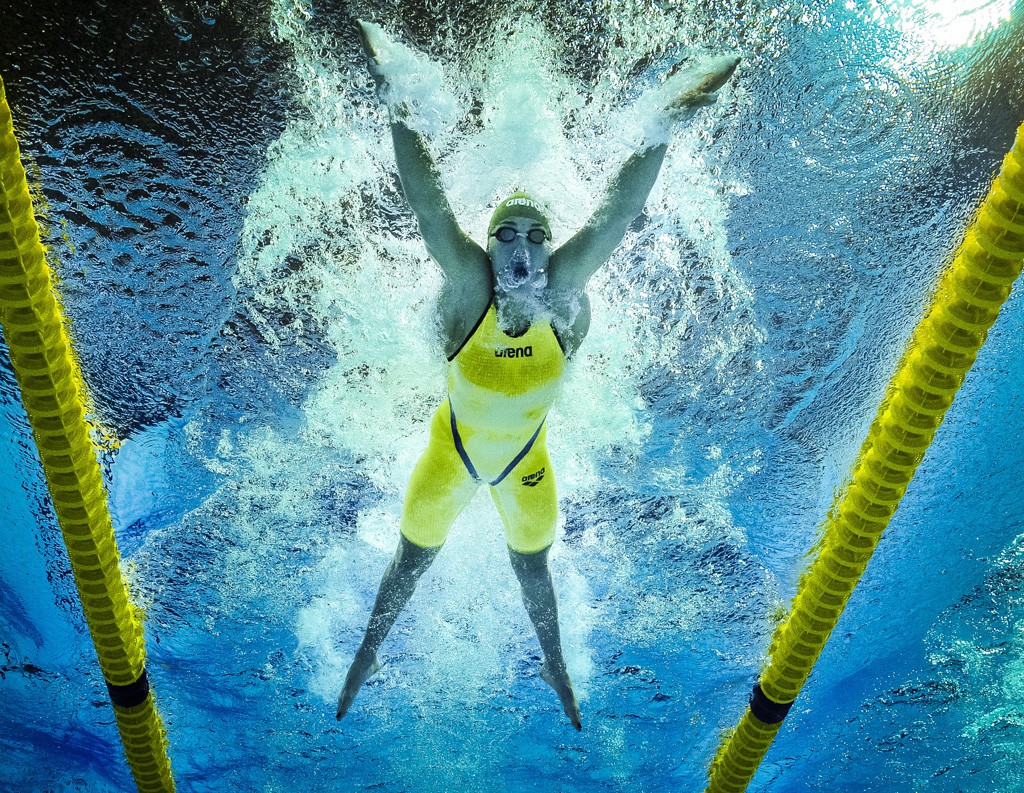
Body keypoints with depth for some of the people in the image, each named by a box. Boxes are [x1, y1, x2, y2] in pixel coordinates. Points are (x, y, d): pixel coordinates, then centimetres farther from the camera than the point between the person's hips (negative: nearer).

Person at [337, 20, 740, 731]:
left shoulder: (563, 286, -24)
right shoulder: (468, 281, -28)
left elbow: (618, 212, -28)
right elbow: (427, 200, -36)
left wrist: (661, 130, -35)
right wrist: (399, 110, -44)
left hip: (528, 458, 1)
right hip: (453, 451, -1)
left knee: (533, 569, 22)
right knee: (410, 564, 17)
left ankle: (555, 665, 49)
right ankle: (368, 654, 44)